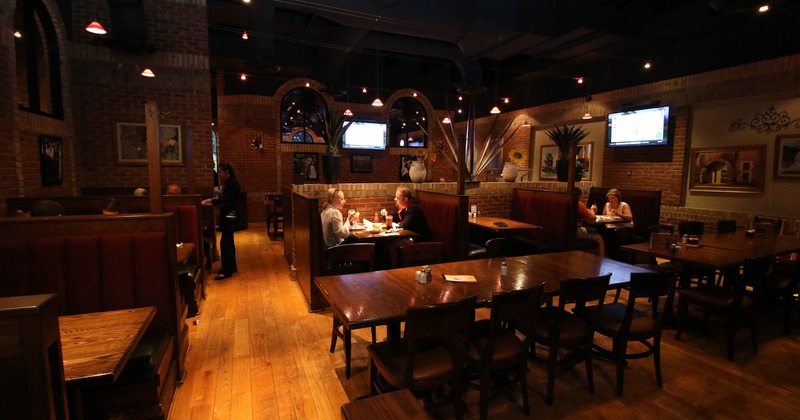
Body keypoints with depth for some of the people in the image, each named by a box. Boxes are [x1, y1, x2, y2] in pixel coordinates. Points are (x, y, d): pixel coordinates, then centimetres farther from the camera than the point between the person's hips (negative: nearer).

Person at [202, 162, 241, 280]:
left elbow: (226, 200, -22)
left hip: (230, 216, -10)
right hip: (228, 216, 10)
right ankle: (231, 266, 25)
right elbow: (225, 200, 15)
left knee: (225, 242, -10)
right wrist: (212, 202, 5)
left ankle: (226, 271, -6)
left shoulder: (232, 183, -15)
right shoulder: (228, 183, 14)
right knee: (228, 241, 15)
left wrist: (210, 200, -18)